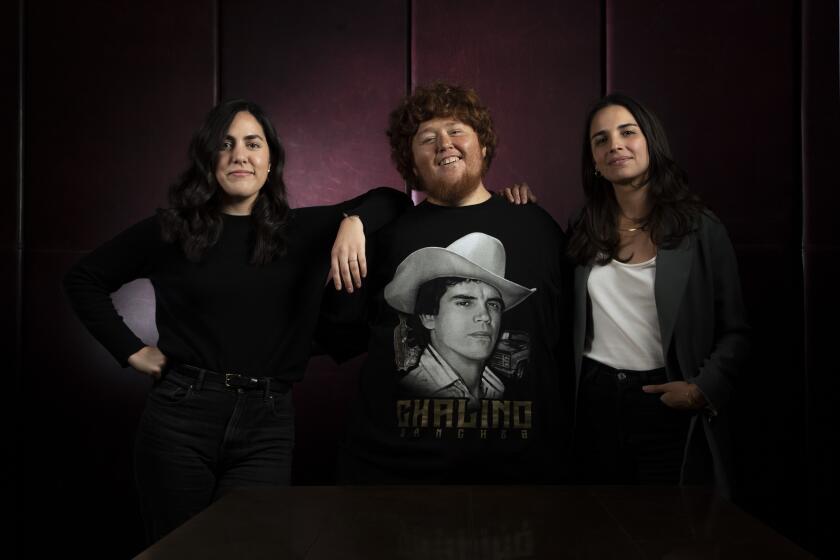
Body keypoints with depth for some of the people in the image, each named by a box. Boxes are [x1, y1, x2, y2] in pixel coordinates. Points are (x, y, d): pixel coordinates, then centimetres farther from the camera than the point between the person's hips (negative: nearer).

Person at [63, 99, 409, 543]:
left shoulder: (302, 231, 5)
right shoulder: (170, 230, 2)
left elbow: (392, 201, 8)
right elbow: (83, 280, 12)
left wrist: (354, 220, -13)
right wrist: (131, 351, 3)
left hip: (266, 426, 1)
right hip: (181, 417, 0)